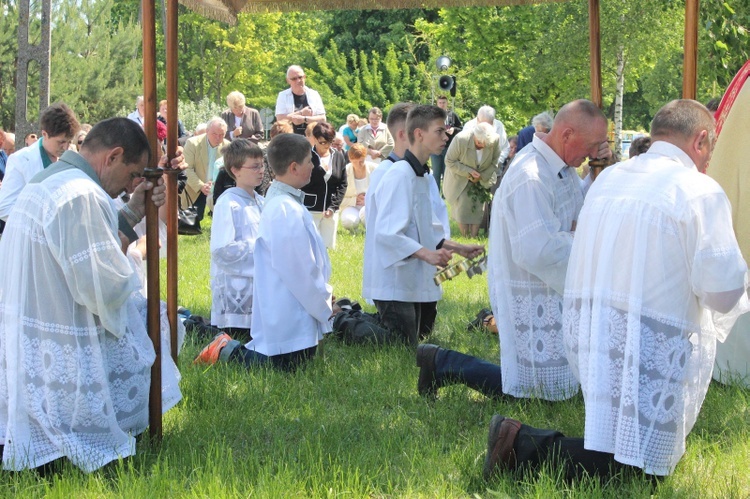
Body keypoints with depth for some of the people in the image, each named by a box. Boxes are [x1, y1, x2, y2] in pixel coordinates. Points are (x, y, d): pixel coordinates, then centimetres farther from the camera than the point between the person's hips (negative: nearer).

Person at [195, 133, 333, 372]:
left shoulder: (276, 201, 11)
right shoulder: (287, 211, -23)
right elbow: (300, 271, -20)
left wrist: (322, 294, 11)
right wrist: (325, 308, -8)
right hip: (291, 322, -11)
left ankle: (229, 348, 20)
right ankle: (227, 352, 4)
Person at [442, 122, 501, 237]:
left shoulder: (495, 140, -24)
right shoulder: (461, 139, -31)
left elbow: (495, 162, -6)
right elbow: (449, 161, -18)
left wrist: (482, 176, -16)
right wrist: (468, 172, -25)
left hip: (482, 180, 2)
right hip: (460, 179, -2)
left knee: (478, 209, -2)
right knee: (462, 208, -8)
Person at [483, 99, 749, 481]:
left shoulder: (608, 178, 11)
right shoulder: (701, 192, -10)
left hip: (587, 332, 8)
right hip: (652, 351, -8)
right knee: (636, 468, -4)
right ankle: (525, 446, -15)